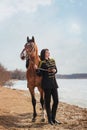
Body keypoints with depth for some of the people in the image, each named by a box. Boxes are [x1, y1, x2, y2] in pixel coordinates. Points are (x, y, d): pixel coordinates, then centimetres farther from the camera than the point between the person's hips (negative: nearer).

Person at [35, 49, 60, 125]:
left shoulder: (52, 61, 11)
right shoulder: (42, 63, -5)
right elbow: (40, 74, -6)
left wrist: (54, 70, -2)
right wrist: (37, 69, -24)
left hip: (54, 83, 6)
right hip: (46, 84, -6)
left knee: (56, 101, 5)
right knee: (48, 101, 1)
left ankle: (53, 118, 18)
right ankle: (50, 119, 12)